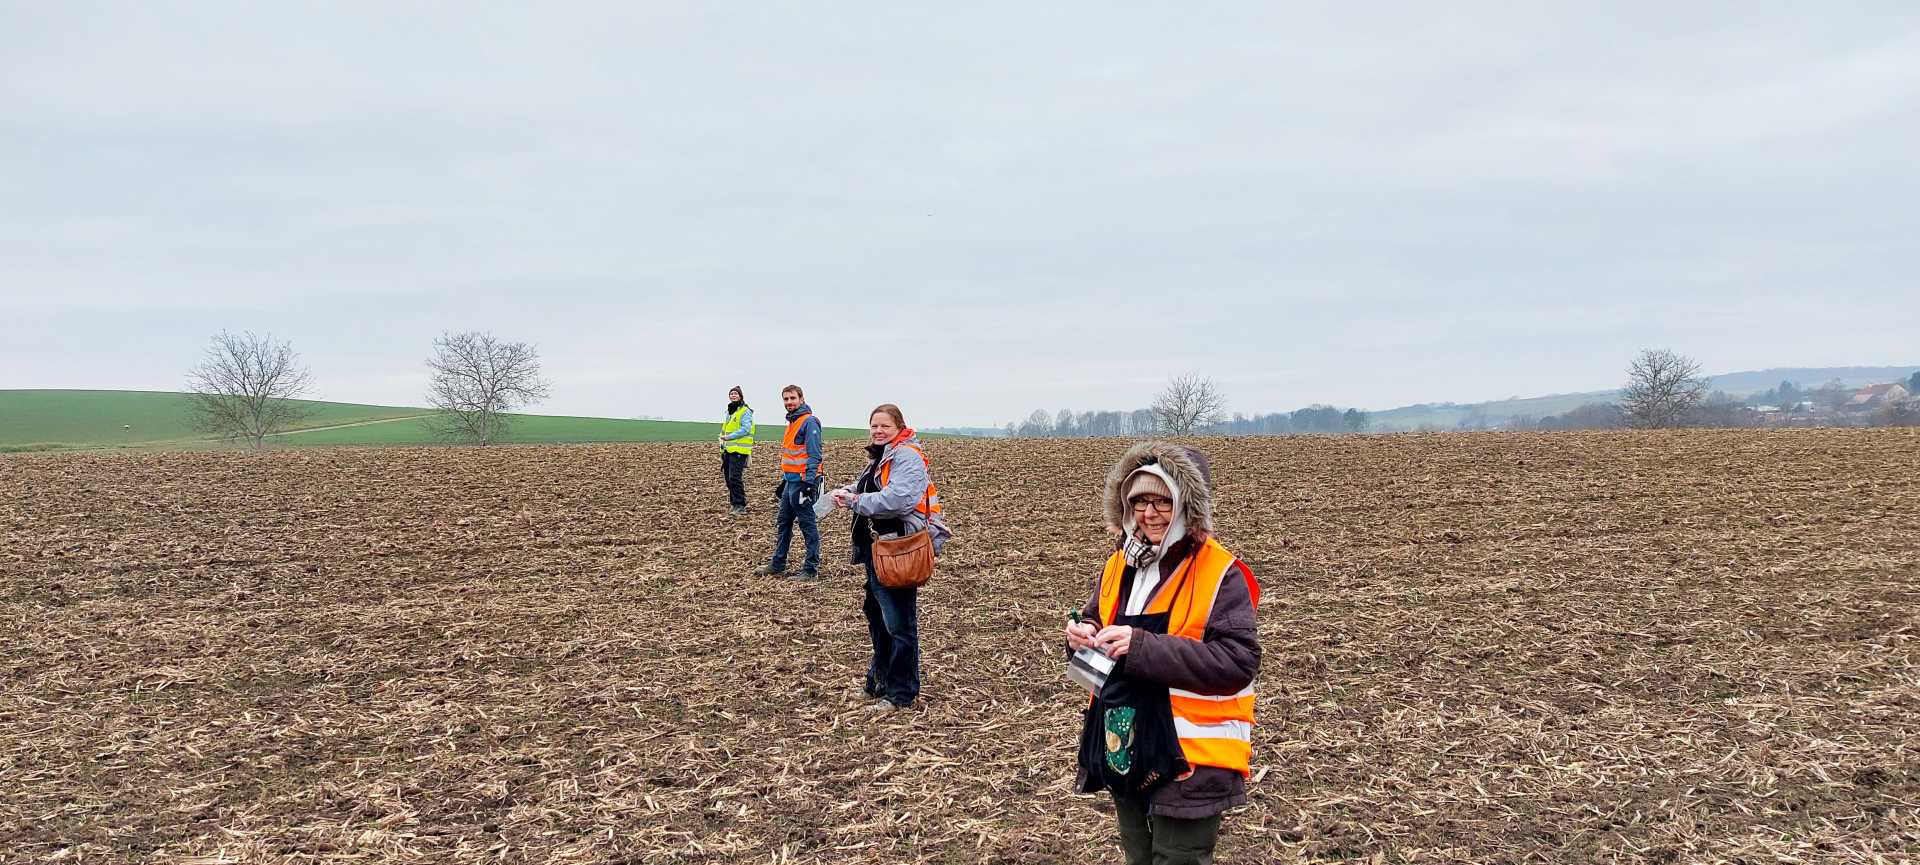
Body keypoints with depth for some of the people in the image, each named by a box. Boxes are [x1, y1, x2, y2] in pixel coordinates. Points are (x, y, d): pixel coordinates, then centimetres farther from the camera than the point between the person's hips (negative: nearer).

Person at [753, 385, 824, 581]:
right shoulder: (792, 422, 17)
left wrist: (809, 482, -23)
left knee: (808, 526, -4)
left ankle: (811, 570, 1)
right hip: (791, 482, 10)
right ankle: (777, 563, 26)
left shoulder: (809, 422, -13)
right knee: (782, 523, 16)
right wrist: (784, 480, 24)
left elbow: (814, 455, -18)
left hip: (803, 482, -10)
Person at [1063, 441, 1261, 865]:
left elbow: (1239, 660, -24)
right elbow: (1096, 621, 19)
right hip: (1124, 752, 7)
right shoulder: (1120, 565, 5)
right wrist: (1083, 635, -7)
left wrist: (1143, 647, -29)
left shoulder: (1220, 574, -16)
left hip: (1189, 762, -7)